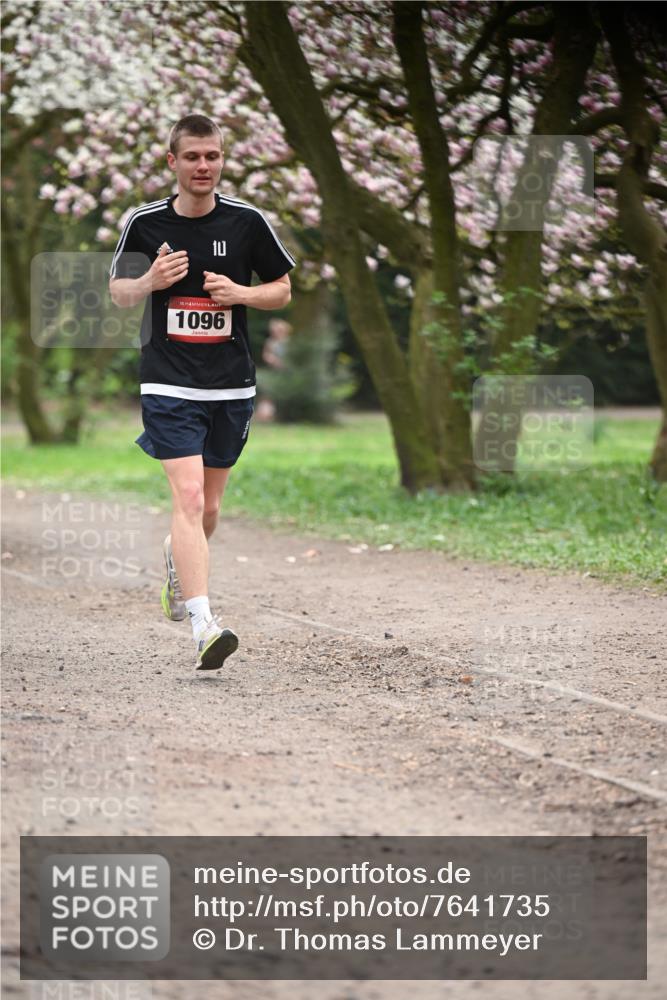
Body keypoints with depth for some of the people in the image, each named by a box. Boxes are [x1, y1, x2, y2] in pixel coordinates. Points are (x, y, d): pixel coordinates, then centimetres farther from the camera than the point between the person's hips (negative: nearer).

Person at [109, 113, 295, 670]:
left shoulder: (247, 222, 0)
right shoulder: (145, 223, -2)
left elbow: (283, 291, 9)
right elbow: (118, 292, 10)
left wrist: (240, 293, -12)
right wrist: (150, 281, -12)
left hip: (232, 386, 3)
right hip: (168, 385, -3)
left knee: (208, 508, 14)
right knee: (188, 496, -17)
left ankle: (178, 562, 48)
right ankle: (203, 626, -24)